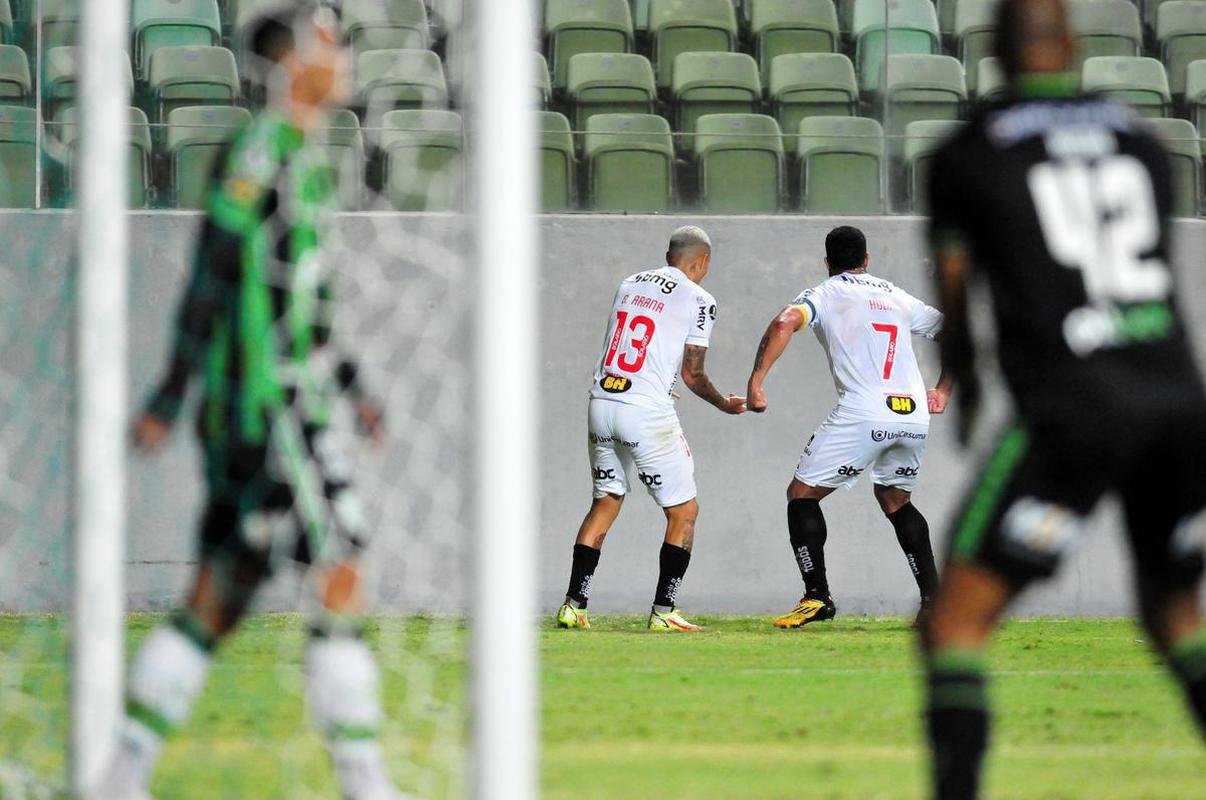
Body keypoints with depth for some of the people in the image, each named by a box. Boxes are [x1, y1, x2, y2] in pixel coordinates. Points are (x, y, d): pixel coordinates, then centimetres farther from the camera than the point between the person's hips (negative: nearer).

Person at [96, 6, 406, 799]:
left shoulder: (303, 159, 18)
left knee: (218, 600, 9)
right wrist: (174, 396, -20)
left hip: (293, 400, 10)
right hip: (269, 407, -10)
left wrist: (351, 383, 28)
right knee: (342, 583, -10)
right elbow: (214, 280, -17)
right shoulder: (261, 155, -13)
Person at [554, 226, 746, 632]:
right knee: (683, 512, 7)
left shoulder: (630, 284, 15)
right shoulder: (697, 300, -3)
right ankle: (663, 611, 0)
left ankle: (573, 605, 12)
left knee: (606, 502, 19)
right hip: (647, 412, -6)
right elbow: (692, 373, -2)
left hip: (602, 402, 6)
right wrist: (725, 404, 16)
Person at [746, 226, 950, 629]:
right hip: (916, 415, 5)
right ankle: (933, 596, 17)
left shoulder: (825, 294, 9)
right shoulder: (899, 298, 23)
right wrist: (943, 390, 30)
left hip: (864, 413, -5)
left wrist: (756, 382, -12)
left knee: (802, 492, 7)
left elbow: (785, 323, -11)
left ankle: (817, 596, -7)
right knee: (894, 498, 28)